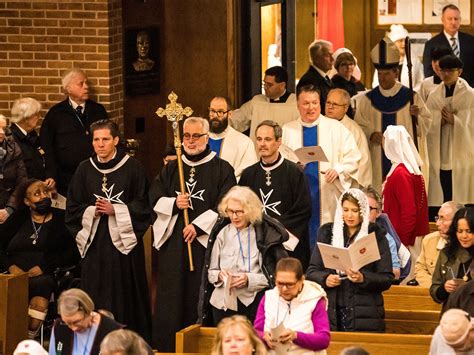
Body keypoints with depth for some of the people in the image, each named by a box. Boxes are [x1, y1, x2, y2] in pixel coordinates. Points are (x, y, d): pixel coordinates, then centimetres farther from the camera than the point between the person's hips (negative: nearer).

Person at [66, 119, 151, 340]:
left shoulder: (132, 167, -1)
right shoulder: (85, 169, 7)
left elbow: (142, 205, -1)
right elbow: (73, 207, 10)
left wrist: (115, 210, -11)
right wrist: (91, 211, -7)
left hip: (122, 240, -2)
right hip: (94, 242, 2)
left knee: (124, 295, -4)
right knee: (95, 296, -1)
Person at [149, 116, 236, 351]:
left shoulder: (221, 169, 2)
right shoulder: (172, 169, 15)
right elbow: (154, 198, 11)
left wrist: (199, 225, -14)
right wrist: (174, 204, -8)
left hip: (206, 241, -3)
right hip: (173, 241, 4)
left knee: (200, 297, -4)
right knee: (171, 298, 1)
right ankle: (168, 347, 5)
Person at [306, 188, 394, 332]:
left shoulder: (376, 235, 4)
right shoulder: (327, 233, 12)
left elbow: (387, 278, -1)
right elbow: (311, 271, 10)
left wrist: (363, 278, -18)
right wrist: (325, 279, -11)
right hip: (331, 312, 2)